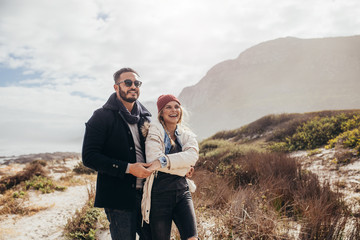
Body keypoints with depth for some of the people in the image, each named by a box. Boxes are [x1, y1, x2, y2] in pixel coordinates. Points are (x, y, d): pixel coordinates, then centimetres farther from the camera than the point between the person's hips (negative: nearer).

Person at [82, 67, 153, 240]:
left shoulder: (144, 118, 14)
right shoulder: (102, 117, -5)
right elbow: (89, 157, -12)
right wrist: (128, 168, -20)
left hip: (145, 193, 6)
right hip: (118, 197, -5)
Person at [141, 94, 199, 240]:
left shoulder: (186, 134, 11)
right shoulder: (154, 130, -3)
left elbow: (192, 156, -11)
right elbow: (153, 159, -19)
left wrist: (164, 161, -22)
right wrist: (182, 166, -11)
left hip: (182, 192, 4)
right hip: (160, 194, -4)